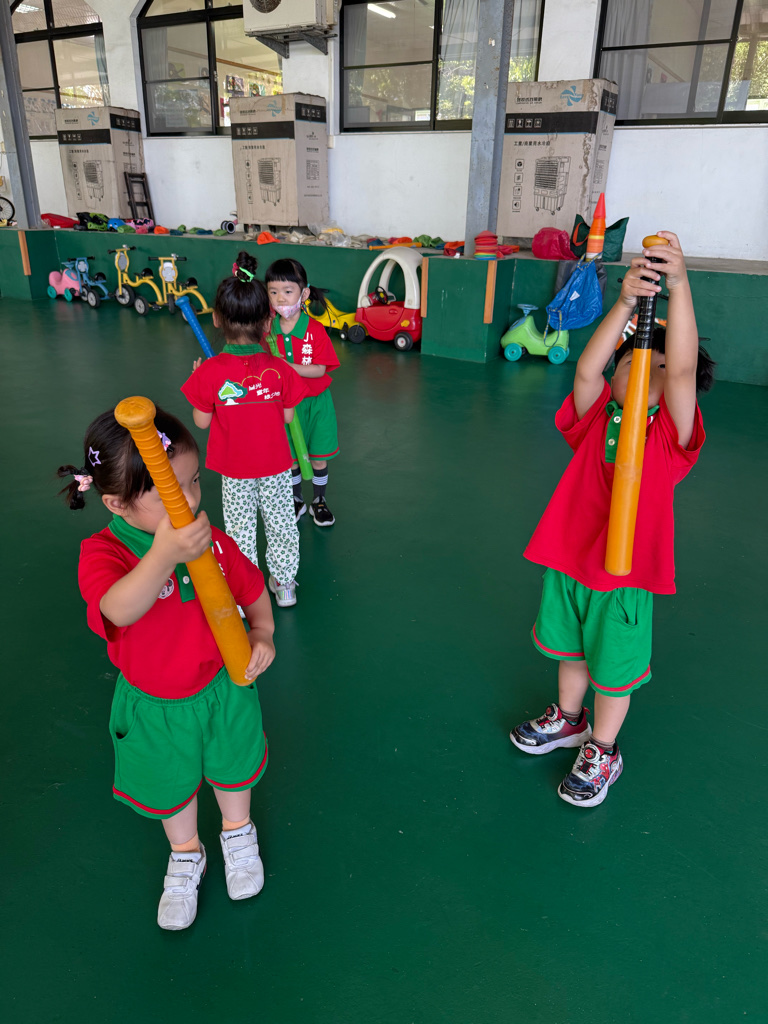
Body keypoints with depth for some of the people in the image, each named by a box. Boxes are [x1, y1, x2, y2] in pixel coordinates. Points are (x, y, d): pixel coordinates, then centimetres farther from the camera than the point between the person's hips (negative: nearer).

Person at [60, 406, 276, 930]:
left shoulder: (210, 539, -16)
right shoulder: (103, 553, -27)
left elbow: (252, 589, 1)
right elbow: (120, 610, -50)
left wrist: (262, 633, -18)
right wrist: (164, 556, -67)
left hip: (223, 688, 2)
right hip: (156, 708, -2)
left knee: (232, 770, 27)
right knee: (172, 788, 25)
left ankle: (238, 834, 59)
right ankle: (186, 857, 56)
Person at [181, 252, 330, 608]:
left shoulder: (209, 372, -18)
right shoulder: (279, 369, -14)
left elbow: (201, 421, -7)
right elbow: (287, 417, -5)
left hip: (234, 470, -1)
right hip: (274, 465, 1)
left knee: (240, 528, 14)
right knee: (280, 521, 18)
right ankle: (283, 582, 31)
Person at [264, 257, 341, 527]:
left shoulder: (314, 329, -14)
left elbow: (320, 369, -19)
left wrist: (289, 367, -29)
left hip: (314, 403, -2)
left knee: (319, 457, 10)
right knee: (289, 456, 13)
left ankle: (319, 501, 31)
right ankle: (296, 501, 35)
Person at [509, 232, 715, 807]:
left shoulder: (672, 432, -12)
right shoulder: (596, 417, -6)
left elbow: (682, 371, -28)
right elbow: (586, 370, -24)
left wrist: (679, 285, -37)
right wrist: (626, 303, -34)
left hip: (626, 573, -3)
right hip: (569, 557, 3)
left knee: (613, 668, 15)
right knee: (572, 651, 25)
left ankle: (601, 752, 40)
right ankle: (569, 720, 52)